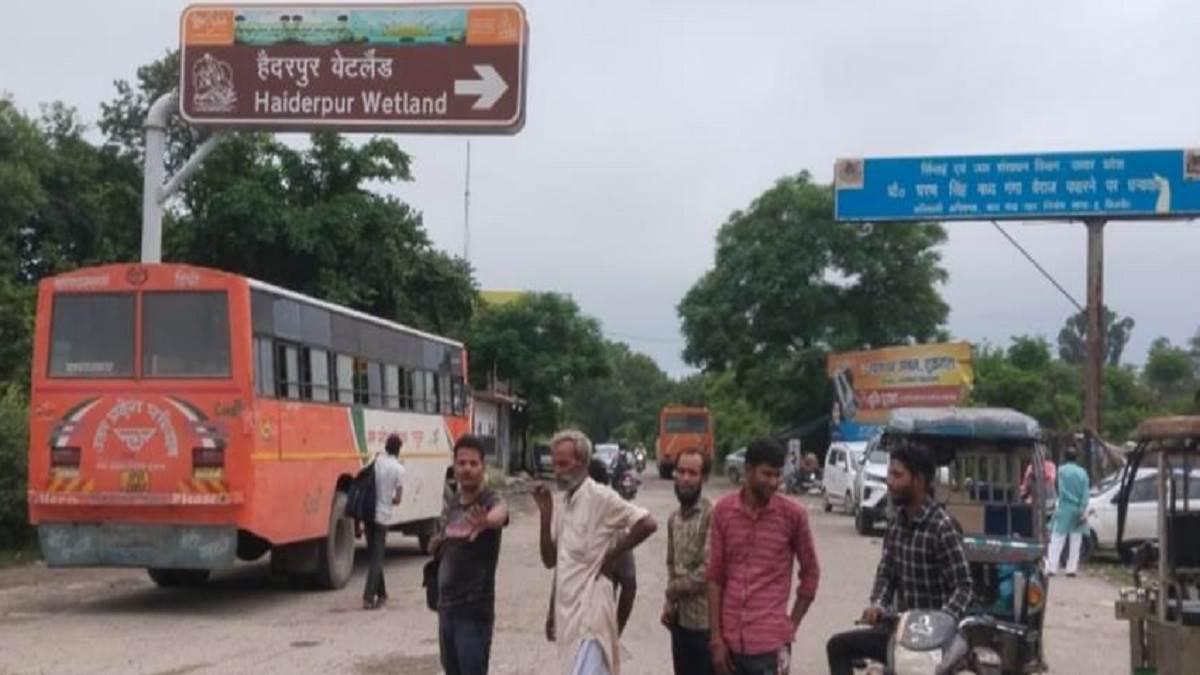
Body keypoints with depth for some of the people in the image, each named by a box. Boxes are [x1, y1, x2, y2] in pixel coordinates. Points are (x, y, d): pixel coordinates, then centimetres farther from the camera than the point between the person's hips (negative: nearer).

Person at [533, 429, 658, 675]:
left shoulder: (600, 497, -11)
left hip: (591, 608, -8)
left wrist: (612, 556, -11)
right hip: (567, 609, 8)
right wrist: (545, 512, -1)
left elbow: (647, 523, -17)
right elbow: (550, 560, 10)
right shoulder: (559, 501, 11)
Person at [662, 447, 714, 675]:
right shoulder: (674, 518, 11)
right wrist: (670, 602, 3)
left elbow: (708, 570, -21)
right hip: (679, 618, 8)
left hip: (704, 619, -8)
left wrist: (672, 591, -8)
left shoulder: (712, 515, -15)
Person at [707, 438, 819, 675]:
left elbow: (810, 573, 6)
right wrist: (716, 638, 0)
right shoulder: (723, 510, 1)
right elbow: (715, 577, 3)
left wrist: (791, 625, 2)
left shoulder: (792, 514, -5)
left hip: (771, 641, -3)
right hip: (731, 639, 3)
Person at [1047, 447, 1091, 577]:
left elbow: (1062, 490, -11)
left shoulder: (1062, 470, -5)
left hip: (1065, 509, -3)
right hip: (1079, 511, 3)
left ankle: (1051, 568, -9)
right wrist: (1083, 509, -5)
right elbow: (1086, 492, -1)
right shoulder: (1082, 472, 5)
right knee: (1075, 541, 9)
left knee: (1057, 539, -2)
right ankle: (1072, 569, 8)